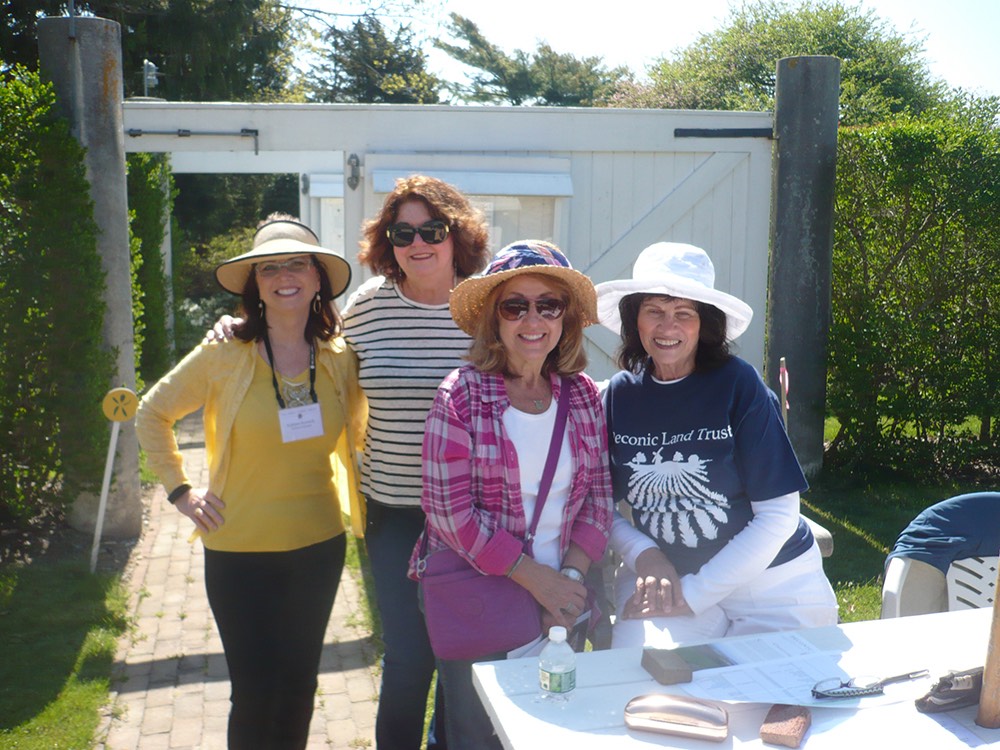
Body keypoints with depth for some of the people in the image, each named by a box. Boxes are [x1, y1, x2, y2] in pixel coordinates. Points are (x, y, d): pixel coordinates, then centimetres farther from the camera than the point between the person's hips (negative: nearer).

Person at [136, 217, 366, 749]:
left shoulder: (340, 359, -3)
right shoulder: (224, 355, -11)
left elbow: (355, 433, 15)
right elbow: (152, 415, 3)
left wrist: (360, 496, 5)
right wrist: (180, 490, -2)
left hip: (319, 545, 3)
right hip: (240, 550, -3)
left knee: (298, 685, 16)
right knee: (256, 693, 2)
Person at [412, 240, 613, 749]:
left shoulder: (582, 395, 1)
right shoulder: (461, 396, -12)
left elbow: (598, 496, 4)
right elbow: (449, 510, -16)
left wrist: (572, 576, -9)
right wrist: (536, 578, -16)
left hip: (560, 600, 4)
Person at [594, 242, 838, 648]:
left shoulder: (739, 385, -13)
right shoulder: (619, 394, -3)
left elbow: (778, 514, -12)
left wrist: (693, 593, -13)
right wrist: (644, 555, -14)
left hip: (770, 583, -1)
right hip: (663, 576, 1)